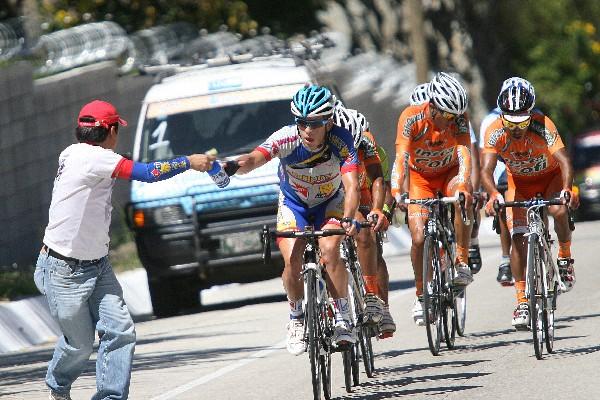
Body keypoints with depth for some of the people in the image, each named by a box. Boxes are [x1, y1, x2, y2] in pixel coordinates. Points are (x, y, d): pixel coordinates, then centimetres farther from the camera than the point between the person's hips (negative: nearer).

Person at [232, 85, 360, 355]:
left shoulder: (341, 141, -31)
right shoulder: (286, 138, -31)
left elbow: (351, 185, -41)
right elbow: (254, 159, -47)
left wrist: (348, 219, -60)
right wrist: (234, 166, -70)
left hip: (331, 203, -1)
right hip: (293, 203, 1)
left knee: (329, 250, -27)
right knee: (292, 261, -20)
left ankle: (343, 319, -13)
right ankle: (297, 318, 5)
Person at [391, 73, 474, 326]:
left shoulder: (459, 118, -25)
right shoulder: (411, 118, -28)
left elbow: (464, 153, -36)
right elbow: (401, 157, -37)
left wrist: (463, 187, -53)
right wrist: (396, 192, -52)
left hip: (450, 172, 0)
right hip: (421, 177, 0)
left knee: (463, 199, -35)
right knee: (419, 238, -12)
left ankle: (461, 262, -24)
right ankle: (421, 296, 9)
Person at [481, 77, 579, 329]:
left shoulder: (543, 126, -33)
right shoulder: (495, 132, -29)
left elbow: (564, 161, -43)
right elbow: (486, 170, -39)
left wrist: (567, 189, -62)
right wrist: (493, 195, -60)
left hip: (551, 176, -2)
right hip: (520, 183, 2)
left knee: (559, 212, -31)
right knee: (518, 238, -14)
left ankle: (565, 256, -2)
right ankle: (522, 301, -8)